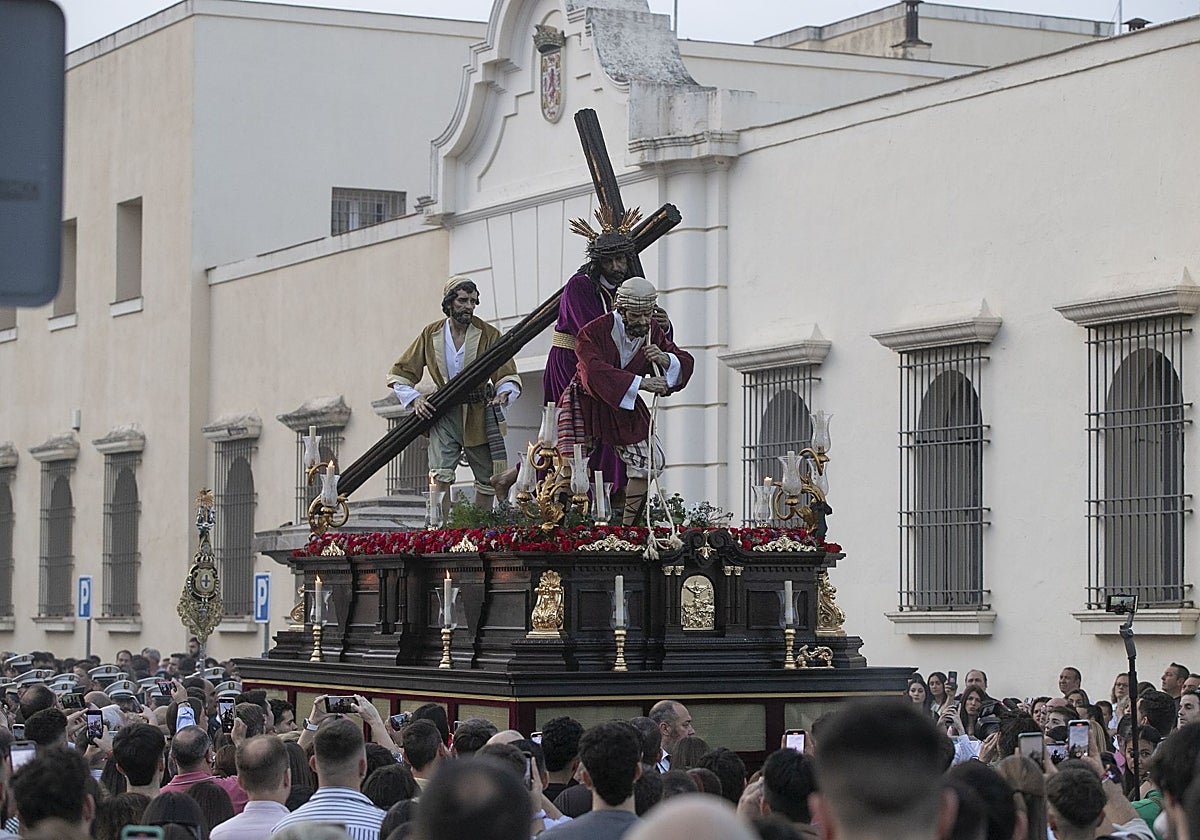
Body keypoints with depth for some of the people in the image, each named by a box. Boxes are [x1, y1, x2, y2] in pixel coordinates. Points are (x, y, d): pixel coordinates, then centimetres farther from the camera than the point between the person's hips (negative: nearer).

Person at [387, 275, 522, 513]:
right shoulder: (431, 335, 1)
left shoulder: (489, 335, -3)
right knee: (440, 475, -18)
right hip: (444, 415, -1)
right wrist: (415, 399, -8)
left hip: (479, 415, 1)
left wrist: (505, 393, -25)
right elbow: (400, 373, 8)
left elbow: (507, 375, -2)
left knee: (487, 479, 7)